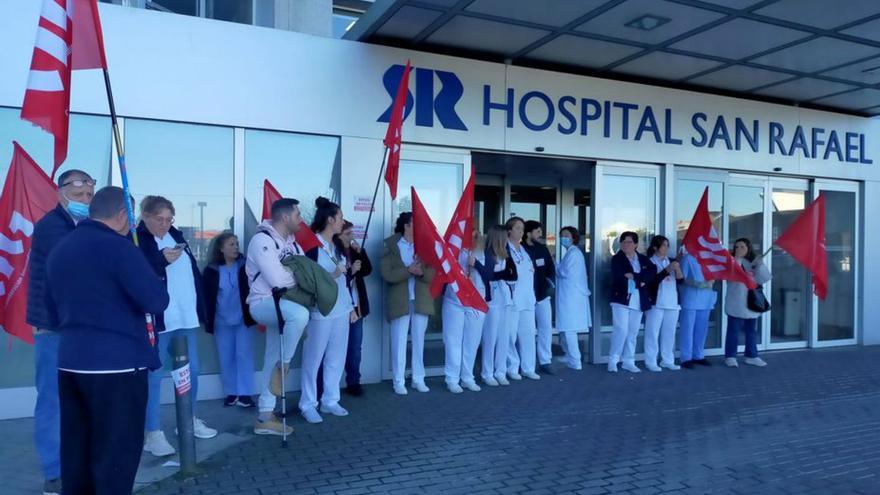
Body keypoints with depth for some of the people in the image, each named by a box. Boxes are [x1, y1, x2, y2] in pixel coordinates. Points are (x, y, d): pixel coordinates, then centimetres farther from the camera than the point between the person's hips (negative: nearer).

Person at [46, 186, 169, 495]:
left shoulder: (59, 251, 13)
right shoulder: (117, 247, -12)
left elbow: (55, 312, 21)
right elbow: (157, 301, -18)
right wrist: (152, 278, 1)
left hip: (70, 360, 8)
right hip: (116, 362, -8)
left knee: (76, 451, 15)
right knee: (116, 452, 1)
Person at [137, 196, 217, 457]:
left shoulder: (176, 236, 14)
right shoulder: (135, 241, -7)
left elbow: (193, 272, 16)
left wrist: (199, 307, 11)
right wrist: (162, 260, -26)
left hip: (185, 317, 7)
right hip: (156, 320, -7)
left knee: (192, 371, 15)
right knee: (153, 376, 0)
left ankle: (190, 421, 32)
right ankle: (152, 434, 10)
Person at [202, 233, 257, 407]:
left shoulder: (245, 266, -1)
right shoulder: (211, 270, 2)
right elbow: (206, 297, 5)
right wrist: (207, 320, -1)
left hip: (243, 319, -2)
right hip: (222, 322, 2)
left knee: (244, 355, -3)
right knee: (226, 359, 7)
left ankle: (245, 394, 1)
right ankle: (231, 393, 18)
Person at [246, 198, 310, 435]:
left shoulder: (290, 242, 11)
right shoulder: (262, 240, -17)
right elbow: (277, 280, -25)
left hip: (282, 305, 8)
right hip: (263, 304, -8)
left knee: (273, 361, 9)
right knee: (300, 314, -36)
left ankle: (265, 418, 18)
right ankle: (284, 366, -14)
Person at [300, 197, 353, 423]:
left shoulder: (338, 246, 12)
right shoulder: (312, 246, -10)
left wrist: (351, 306, 15)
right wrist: (332, 276, -20)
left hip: (341, 310, 7)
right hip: (320, 311, -7)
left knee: (337, 357, 10)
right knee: (313, 358, 2)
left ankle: (330, 400, 21)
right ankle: (308, 404, 13)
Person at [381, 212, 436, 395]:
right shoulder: (390, 246, -3)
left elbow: (432, 274, 2)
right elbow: (387, 274, -12)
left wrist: (421, 272, -19)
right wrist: (408, 270, -22)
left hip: (421, 300, 3)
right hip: (400, 301, -3)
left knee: (419, 341, 10)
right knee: (399, 342, 3)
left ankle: (418, 379, 21)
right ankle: (398, 381, 11)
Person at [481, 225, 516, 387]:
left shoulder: (504, 255, 13)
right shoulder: (488, 255, -7)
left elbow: (513, 275, 6)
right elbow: (487, 275, -17)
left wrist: (499, 275, -11)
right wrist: (505, 274, -8)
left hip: (505, 301, 6)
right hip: (493, 301, -6)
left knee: (504, 338, 8)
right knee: (491, 338, 0)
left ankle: (500, 372, 17)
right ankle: (487, 374, 10)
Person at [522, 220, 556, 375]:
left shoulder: (543, 249, 9)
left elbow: (551, 268, 10)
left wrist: (550, 283, -4)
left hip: (542, 295, 5)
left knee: (546, 327, 2)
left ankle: (545, 361, 11)